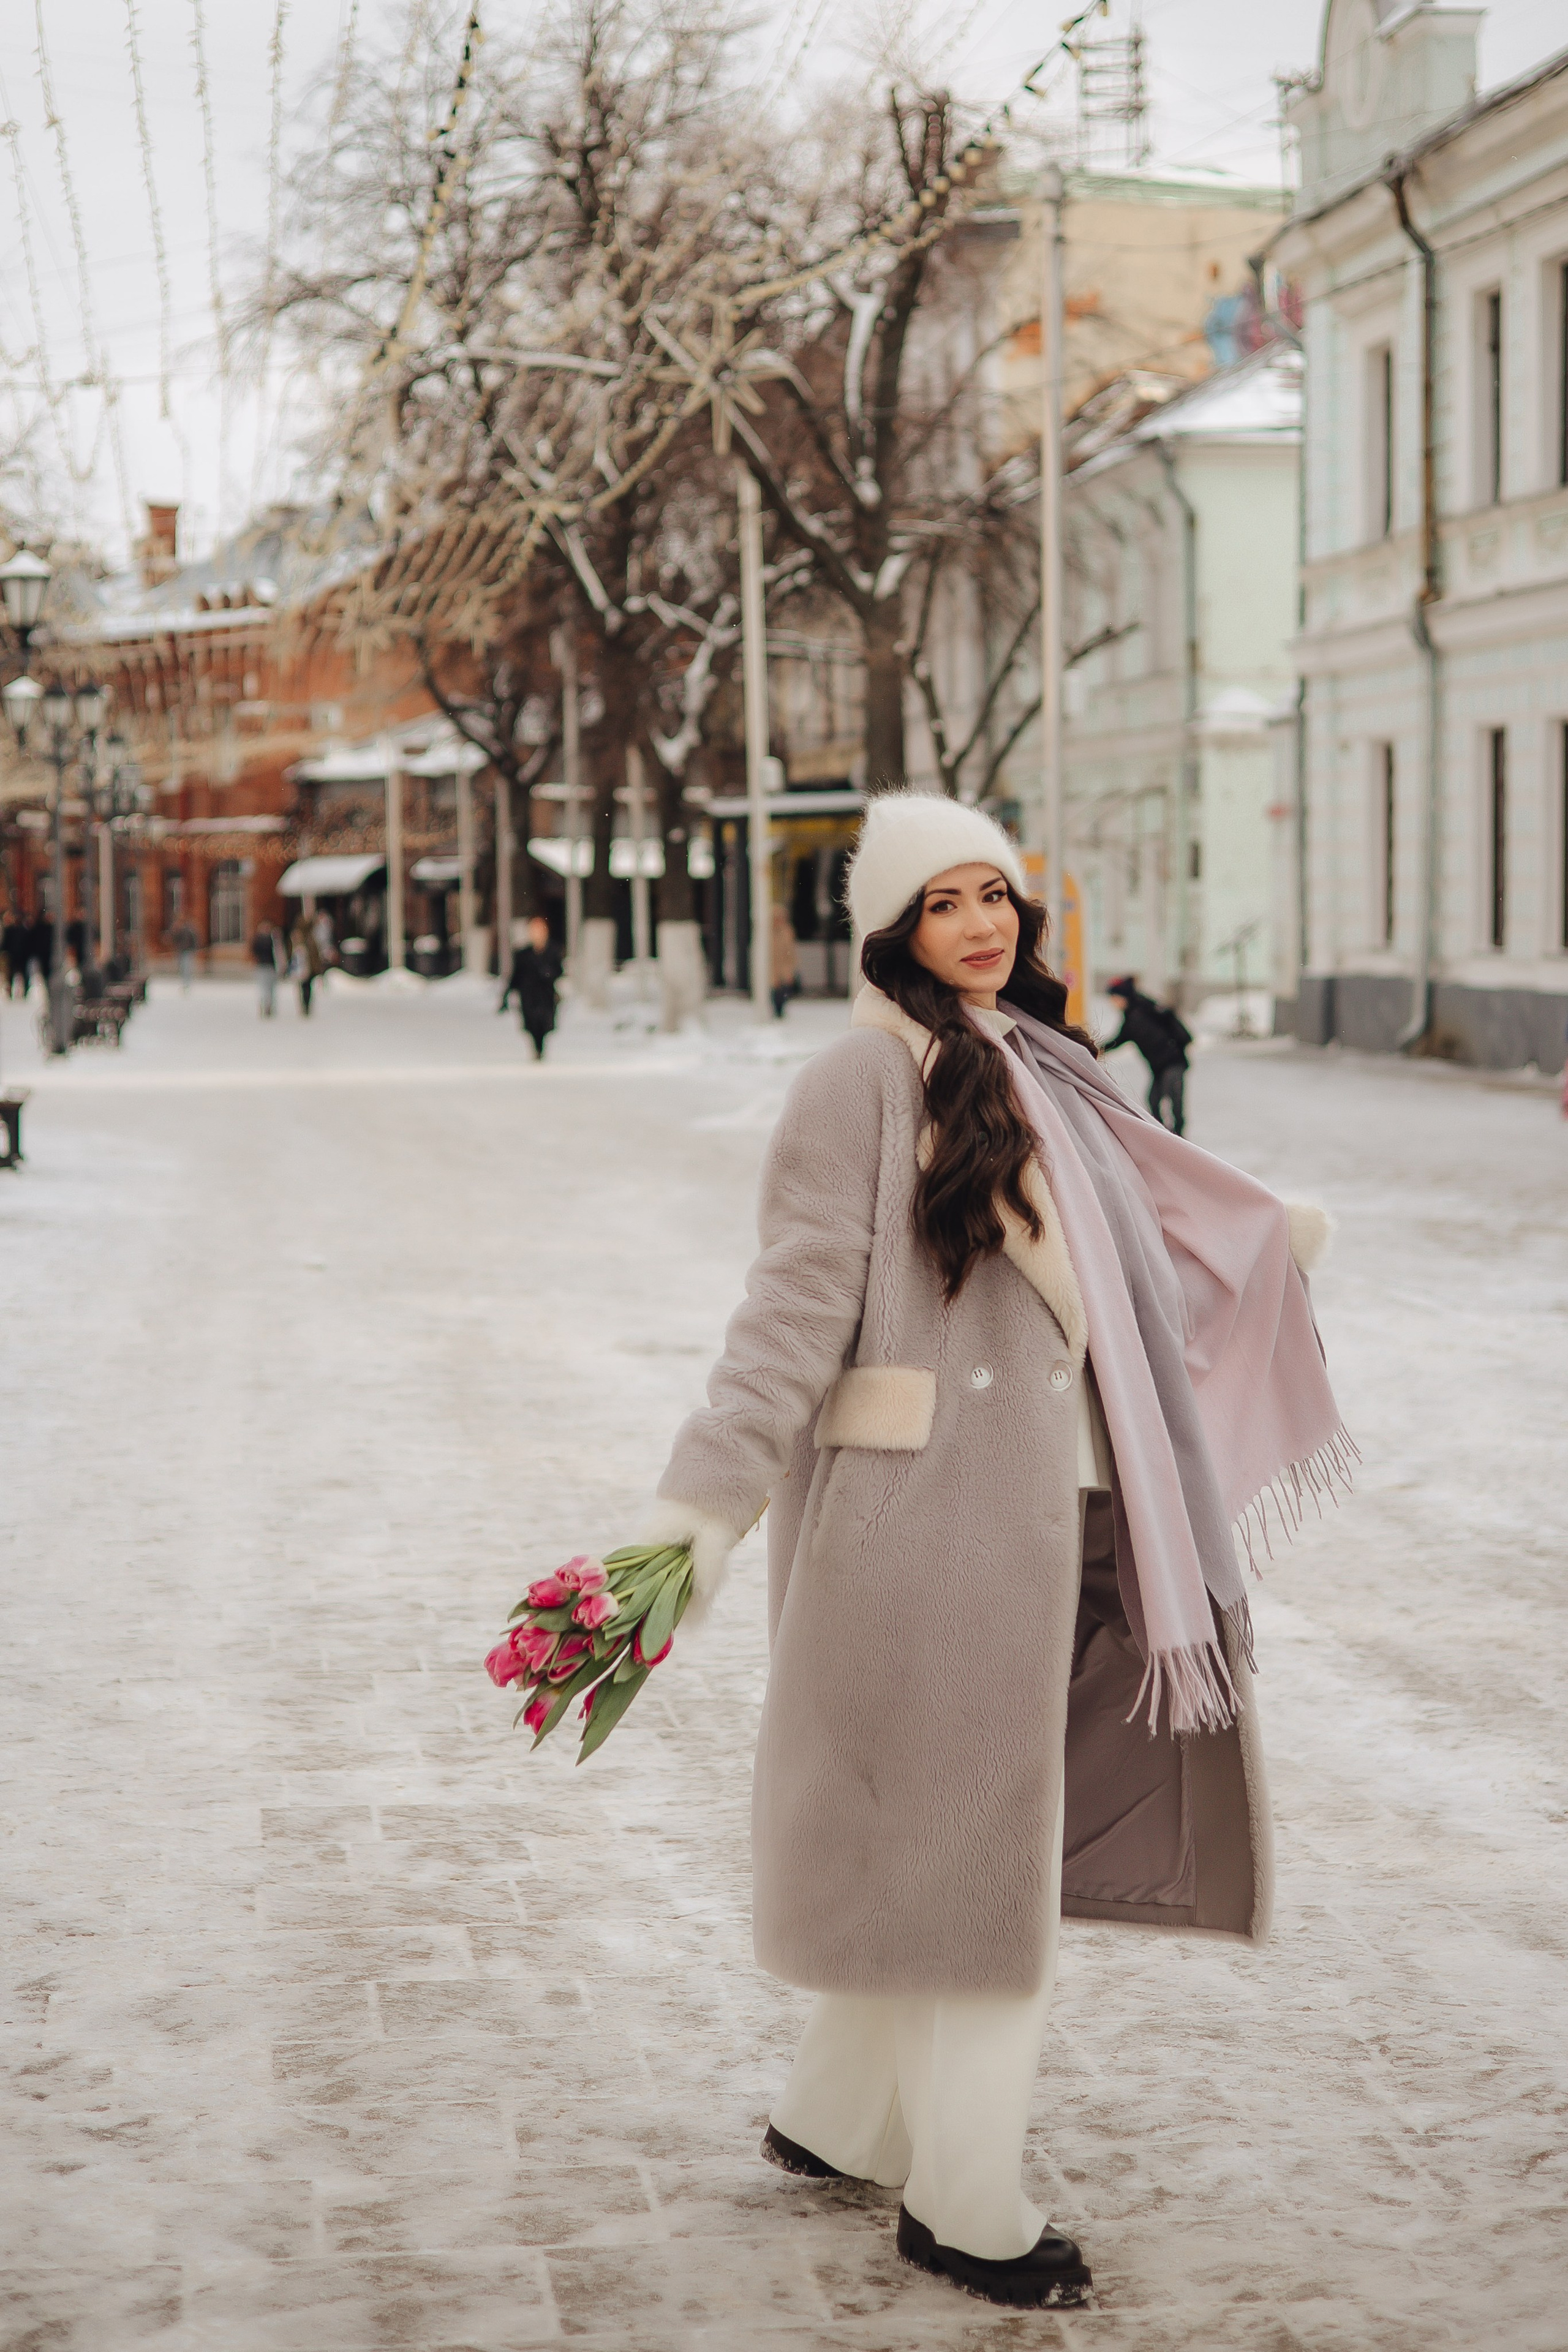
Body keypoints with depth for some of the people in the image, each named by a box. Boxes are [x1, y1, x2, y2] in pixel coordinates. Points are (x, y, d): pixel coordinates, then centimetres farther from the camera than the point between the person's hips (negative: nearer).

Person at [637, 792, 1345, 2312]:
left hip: (1037, 1503, 8)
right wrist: (709, 1494, -23)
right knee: (958, 1844, 0)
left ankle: (834, 2121, 31)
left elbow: (1135, 1214, 31)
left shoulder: (1032, 1067, 13)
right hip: (925, 1504, -8)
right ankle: (962, 2206, 12)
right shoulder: (867, 1072, -10)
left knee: (958, 1835, 15)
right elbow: (799, 1298, -16)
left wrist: (1269, 1238, 46)